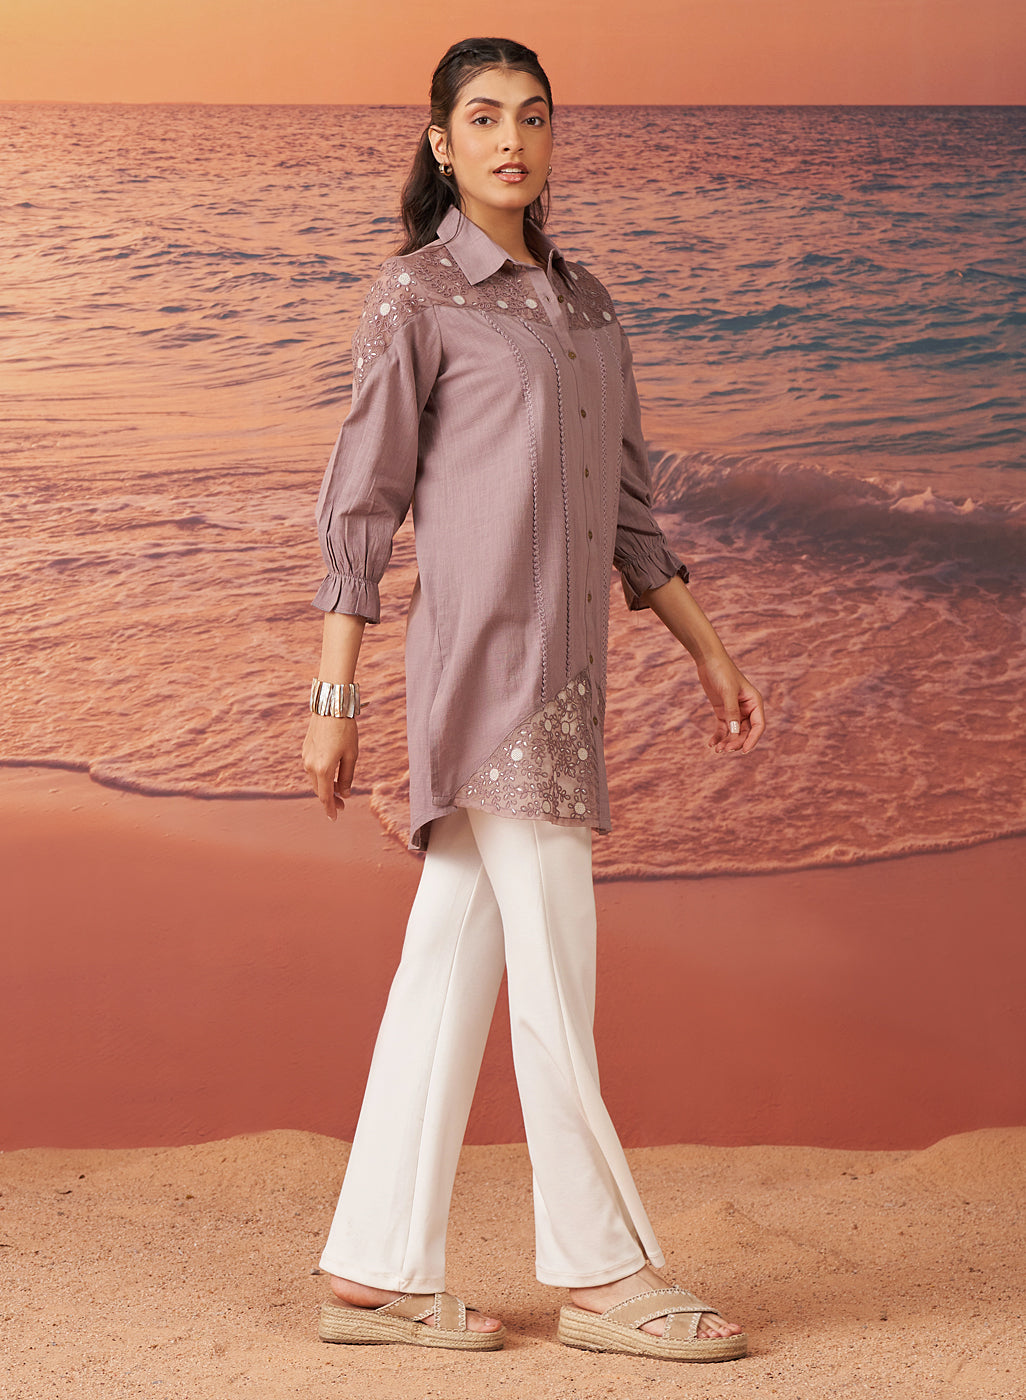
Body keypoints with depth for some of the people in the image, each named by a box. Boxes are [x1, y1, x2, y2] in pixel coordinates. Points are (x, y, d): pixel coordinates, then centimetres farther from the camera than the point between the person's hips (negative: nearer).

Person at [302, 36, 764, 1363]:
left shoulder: (581, 301, 19)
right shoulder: (414, 294, -2)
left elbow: (624, 506, 21)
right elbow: (360, 502, -4)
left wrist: (710, 653, 17)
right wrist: (333, 698, -7)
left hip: (560, 671, 7)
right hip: (487, 653, -7)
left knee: (452, 972, 7)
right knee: (554, 969, -4)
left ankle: (379, 1270, 12)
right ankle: (604, 1272, 5)